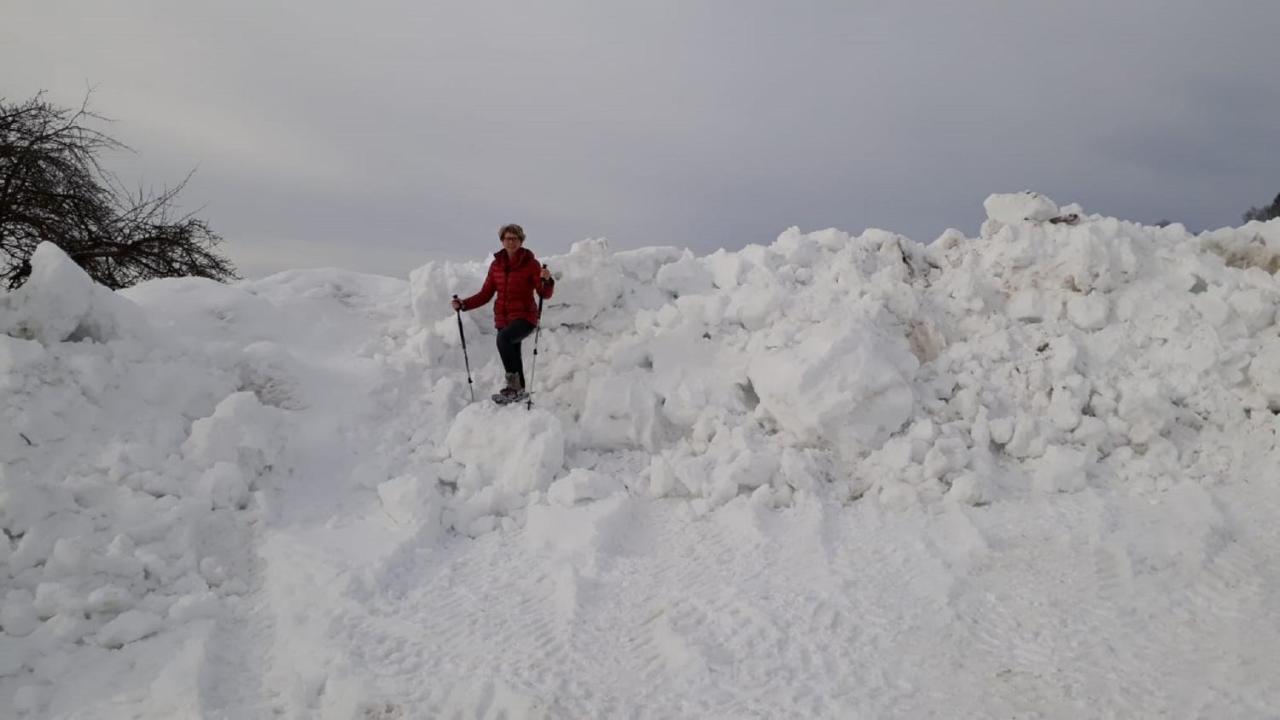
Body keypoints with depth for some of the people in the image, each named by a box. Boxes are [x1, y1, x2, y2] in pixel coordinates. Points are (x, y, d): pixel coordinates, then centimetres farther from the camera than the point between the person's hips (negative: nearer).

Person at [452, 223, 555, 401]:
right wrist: (463, 304, -1)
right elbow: (486, 294, 11)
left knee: (503, 337, -32)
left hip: (525, 317, -5)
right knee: (512, 356, 11)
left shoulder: (530, 263, -5)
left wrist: (547, 280, -32)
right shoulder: (496, 264, 8)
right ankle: (518, 391, 29)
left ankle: (514, 383, -24)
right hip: (503, 318, 6)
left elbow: (545, 294, -11)